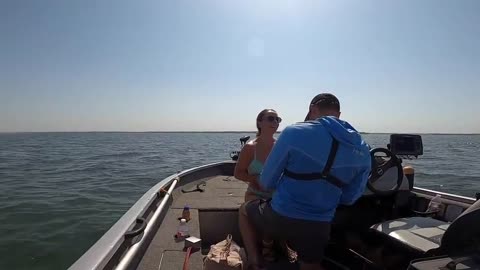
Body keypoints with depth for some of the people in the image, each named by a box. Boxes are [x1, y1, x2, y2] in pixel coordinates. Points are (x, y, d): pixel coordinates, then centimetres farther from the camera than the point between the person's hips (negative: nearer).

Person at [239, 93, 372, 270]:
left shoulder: (294, 132, -16)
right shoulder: (362, 150, -2)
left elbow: (266, 183, -8)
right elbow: (349, 199, 7)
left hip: (280, 218, -3)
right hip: (319, 226, 4)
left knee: (244, 210, 26)